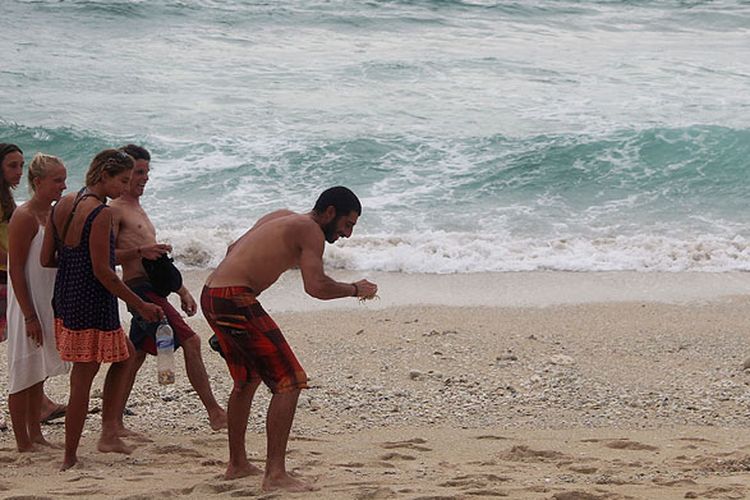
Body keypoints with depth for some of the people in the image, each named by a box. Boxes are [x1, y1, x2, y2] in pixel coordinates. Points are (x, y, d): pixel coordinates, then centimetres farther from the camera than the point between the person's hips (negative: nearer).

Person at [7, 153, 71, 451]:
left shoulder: (54, 214, 9)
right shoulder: (25, 217, -16)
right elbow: (16, 270, -18)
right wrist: (30, 316, -21)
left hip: (47, 305, 8)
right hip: (28, 306, -8)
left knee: (38, 372, 15)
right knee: (23, 373, -1)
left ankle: (35, 435, 25)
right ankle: (23, 443, 4)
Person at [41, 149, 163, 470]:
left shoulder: (61, 205, 7)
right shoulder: (101, 213, -18)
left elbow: (47, 259, 9)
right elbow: (102, 271, -20)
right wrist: (140, 305, -13)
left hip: (65, 299, 9)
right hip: (92, 304, -9)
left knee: (124, 354, 24)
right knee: (82, 381, 1)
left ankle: (109, 432, 18)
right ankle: (70, 459, 9)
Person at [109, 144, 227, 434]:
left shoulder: (138, 210, 24)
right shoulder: (115, 210, -7)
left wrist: (182, 291, 25)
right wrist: (140, 251, -28)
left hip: (152, 288, 10)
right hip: (140, 288, -10)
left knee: (136, 355, 11)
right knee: (190, 342, -14)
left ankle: (114, 422, 15)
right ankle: (214, 413, -11)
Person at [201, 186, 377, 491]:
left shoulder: (281, 217, 22)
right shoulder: (311, 231, -6)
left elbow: (233, 249, 32)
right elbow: (316, 286, -19)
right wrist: (355, 290, -2)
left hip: (211, 295, 10)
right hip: (236, 301, -10)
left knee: (247, 380, 26)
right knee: (289, 382, -8)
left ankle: (237, 464, 36)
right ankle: (275, 474, -12)